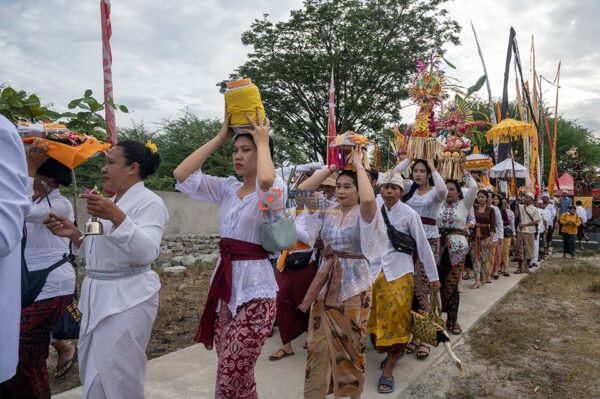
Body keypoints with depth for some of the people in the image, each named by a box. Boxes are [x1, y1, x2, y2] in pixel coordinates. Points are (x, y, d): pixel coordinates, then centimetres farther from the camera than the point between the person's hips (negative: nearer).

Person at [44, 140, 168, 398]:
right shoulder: (110, 202, 16)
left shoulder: (149, 202, -11)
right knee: (92, 377, 17)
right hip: (97, 297, 9)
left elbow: (147, 252, -24)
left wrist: (116, 217, -33)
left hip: (127, 299, -9)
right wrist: (74, 234, 4)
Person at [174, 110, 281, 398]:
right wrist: (219, 138, 1)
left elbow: (266, 181, -34)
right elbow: (182, 176, -2)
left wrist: (263, 141, -16)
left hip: (254, 289, -6)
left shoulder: (276, 190, -9)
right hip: (224, 283, 6)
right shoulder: (227, 188, 8)